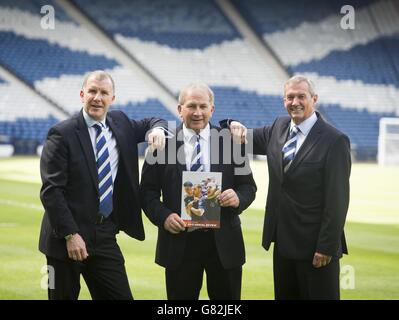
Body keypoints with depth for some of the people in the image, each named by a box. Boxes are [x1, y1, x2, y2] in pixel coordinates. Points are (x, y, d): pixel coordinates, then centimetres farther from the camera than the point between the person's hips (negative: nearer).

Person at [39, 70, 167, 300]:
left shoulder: (120, 123, 8)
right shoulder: (62, 134, -9)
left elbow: (149, 124, 28)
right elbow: (51, 190, -13)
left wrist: (157, 129, 2)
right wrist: (70, 235, -19)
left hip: (105, 237, 5)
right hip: (67, 238, -5)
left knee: (121, 296, 1)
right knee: (64, 296, 5)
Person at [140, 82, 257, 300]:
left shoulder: (230, 141, 4)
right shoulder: (164, 142, 1)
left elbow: (248, 186, 7)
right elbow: (148, 190, 2)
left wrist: (238, 198, -15)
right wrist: (163, 216, -15)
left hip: (223, 241, 1)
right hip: (179, 241, -1)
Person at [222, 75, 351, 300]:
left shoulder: (334, 140, -12)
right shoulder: (279, 128, 8)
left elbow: (338, 199, -14)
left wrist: (327, 248, -16)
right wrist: (235, 126, -1)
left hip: (315, 247, -7)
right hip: (283, 243, 7)